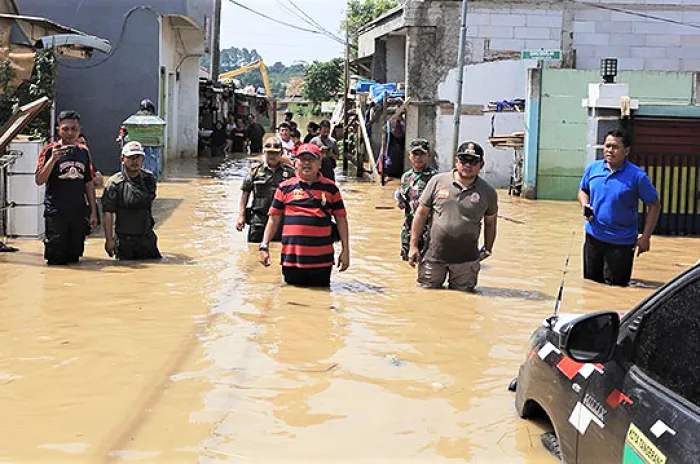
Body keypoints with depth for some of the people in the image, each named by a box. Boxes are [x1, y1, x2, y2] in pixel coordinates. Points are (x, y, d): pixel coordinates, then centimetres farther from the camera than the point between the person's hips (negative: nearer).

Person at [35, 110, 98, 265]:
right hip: (55, 212, -4)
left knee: (74, 260, 10)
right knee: (56, 261, -3)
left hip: (79, 213, 4)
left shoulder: (83, 151, 9)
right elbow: (39, 180, -12)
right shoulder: (50, 150, -4)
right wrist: (53, 159, -24)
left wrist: (93, 211, 11)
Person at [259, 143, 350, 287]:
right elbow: (274, 219, 9)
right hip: (291, 258, 0)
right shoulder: (285, 187, 7)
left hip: (322, 260, 0)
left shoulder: (330, 188, 9)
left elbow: (341, 219, 10)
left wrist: (345, 251, 6)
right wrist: (264, 247, 1)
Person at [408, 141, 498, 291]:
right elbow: (421, 213, 4)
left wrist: (487, 250, 13)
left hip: (466, 261, 0)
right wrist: (414, 245, 1)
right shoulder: (437, 181, 0)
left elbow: (490, 223, 14)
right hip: (434, 256, 0)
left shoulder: (488, 192, 1)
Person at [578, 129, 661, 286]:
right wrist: (585, 206, -6)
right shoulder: (593, 168, 1)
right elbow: (583, 191, 17)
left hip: (621, 242, -4)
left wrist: (645, 237, -12)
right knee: (589, 281, 15)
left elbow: (654, 205, -6)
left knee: (614, 287, 1)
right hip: (593, 236, 4)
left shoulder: (637, 175, -11)